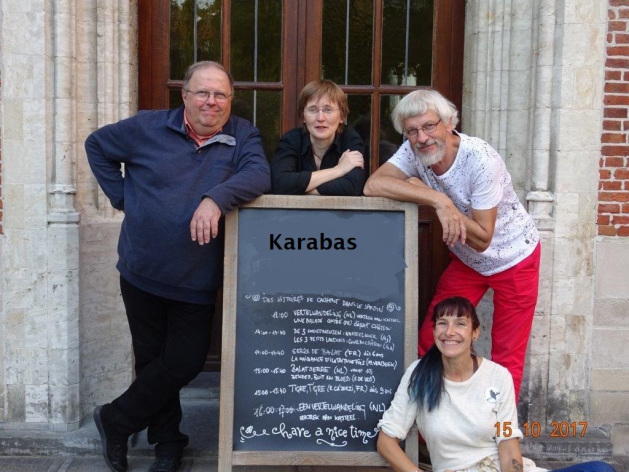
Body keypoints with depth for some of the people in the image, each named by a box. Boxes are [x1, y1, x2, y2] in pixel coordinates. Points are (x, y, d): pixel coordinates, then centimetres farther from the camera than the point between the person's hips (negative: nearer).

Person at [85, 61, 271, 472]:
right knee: (152, 359, 11)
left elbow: (259, 174, -19)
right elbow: (97, 145, 14)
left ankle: (116, 421, 26)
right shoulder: (148, 127, 0)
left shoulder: (243, 136, -2)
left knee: (185, 362, 2)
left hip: (197, 282, 0)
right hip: (143, 272, 1)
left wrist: (217, 198, -36)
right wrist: (120, 195, 5)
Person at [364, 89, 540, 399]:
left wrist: (435, 200, -33)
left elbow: (482, 239, -26)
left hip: (514, 260, -4)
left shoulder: (481, 160, -29)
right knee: (428, 342, 2)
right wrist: (439, 200, -36)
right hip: (466, 261, 5)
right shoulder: (414, 152, -16)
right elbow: (372, 186, -31)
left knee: (507, 358, 1)